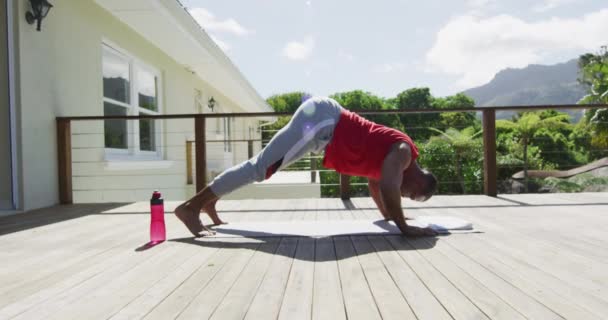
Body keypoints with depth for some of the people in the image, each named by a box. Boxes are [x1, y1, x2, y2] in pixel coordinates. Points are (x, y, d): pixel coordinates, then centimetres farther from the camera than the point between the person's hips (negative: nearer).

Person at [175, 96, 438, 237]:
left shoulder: (392, 156, 20)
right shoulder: (403, 153, -6)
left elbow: (375, 183, 35)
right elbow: (387, 187, -24)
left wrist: (388, 215, 37)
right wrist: (404, 227, -20)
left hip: (323, 121, 9)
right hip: (322, 119, -9)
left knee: (262, 165, 11)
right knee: (261, 167, -13)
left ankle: (209, 202, 19)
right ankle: (191, 206, -11)